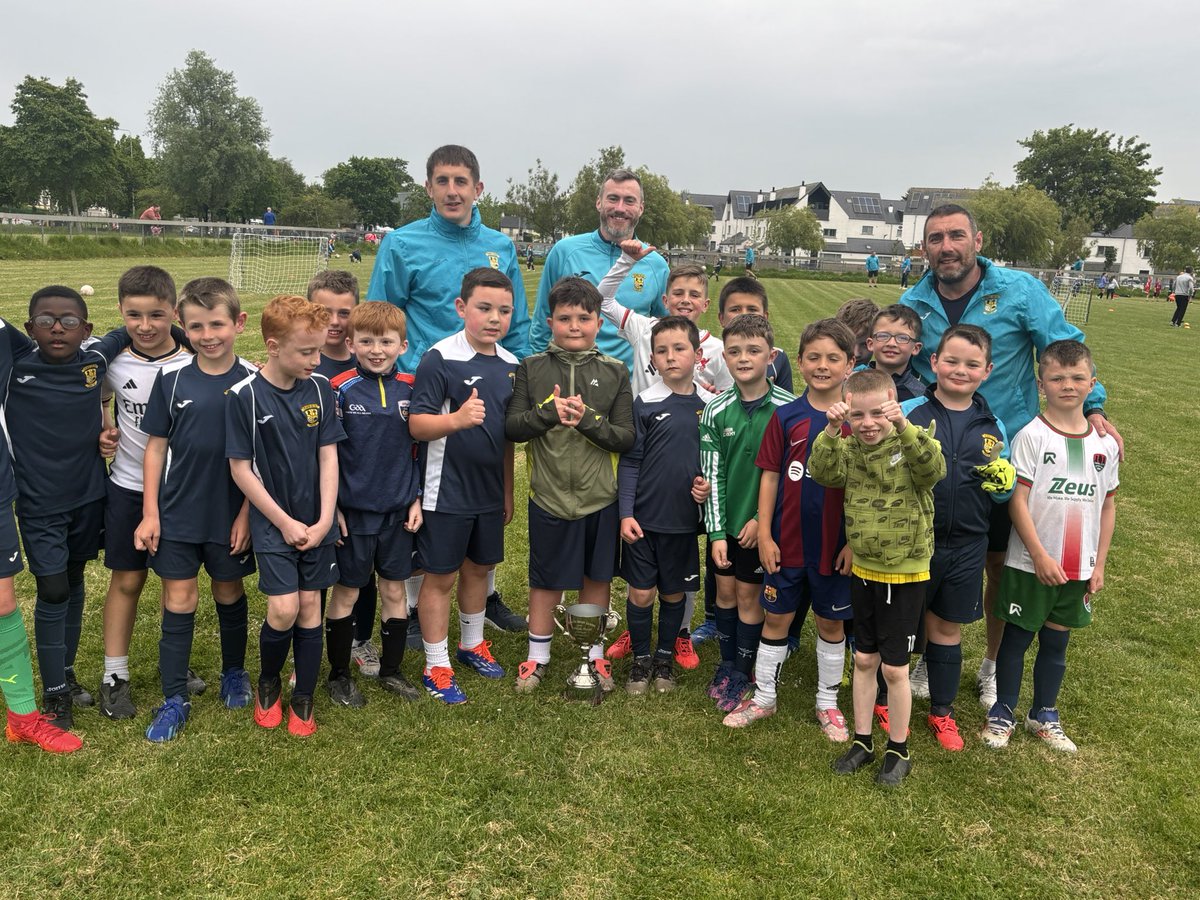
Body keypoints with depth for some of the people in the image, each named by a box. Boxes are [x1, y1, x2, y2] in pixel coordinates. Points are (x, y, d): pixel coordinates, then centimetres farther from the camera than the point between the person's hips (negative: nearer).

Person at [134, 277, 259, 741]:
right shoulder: (171, 378, -4)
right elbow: (155, 447, 1)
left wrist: (247, 514, -6)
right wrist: (149, 512, -1)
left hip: (232, 514, -1)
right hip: (177, 512, 1)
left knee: (230, 594, 15)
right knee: (178, 602, 6)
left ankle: (234, 673, 37)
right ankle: (174, 699, 18)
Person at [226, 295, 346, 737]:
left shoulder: (319, 387, -4)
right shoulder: (245, 395, -13)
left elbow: (328, 455, -1)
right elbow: (240, 468, -9)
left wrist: (325, 519, -8)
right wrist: (284, 522, -10)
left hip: (317, 523, 3)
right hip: (272, 523, -3)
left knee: (310, 606, 8)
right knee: (283, 610, -9)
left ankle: (304, 698, 23)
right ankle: (267, 682, 21)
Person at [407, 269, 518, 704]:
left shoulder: (511, 365, 4)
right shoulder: (440, 358, -15)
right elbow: (417, 424, -20)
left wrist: (508, 491, 16)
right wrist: (456, 419, -38)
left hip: (489, 491, 6)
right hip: (447, 492, -6)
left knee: (479, 567, 19)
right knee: (441, 576, 5)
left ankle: (472, 643, 40)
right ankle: (436, 667, 19)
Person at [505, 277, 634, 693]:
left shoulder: (615, 371, 0)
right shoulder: (532, 367, 0)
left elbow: (627, 437, -4)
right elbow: (511, 426, -5)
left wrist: (587, 420, -21)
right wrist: (548, 413, -22)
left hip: (601, 498, 1)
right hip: (549, 497, -1)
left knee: (596, 578, 14)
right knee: (546, 581, 11)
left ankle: (594, 655, 32)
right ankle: (537, 657, 30)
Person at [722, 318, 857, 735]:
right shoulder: (786, 416, -3)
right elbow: (770, 477, 0)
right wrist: (765, 535, -4)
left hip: (836, 543, 0)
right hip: (787, 540, 1)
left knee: (832, 622, 14)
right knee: (776, 618, 12)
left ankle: (827, 702, 31)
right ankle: (763, 697, 28)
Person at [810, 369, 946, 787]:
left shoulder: (910, 446, -14)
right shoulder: (849, 447, -1)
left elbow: (934, 469, -34)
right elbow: (822, 473, -17)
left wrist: (904, 427, -46)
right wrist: (831, 431, -32)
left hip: (905, 573, -4)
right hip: (863, 570, 5)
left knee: (894, 668, 6)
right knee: (864, 659, 16)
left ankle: (898, 752, 25)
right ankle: (862, 742, 32)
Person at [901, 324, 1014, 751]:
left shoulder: (992, 426, 4)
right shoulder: (908, 412, -7)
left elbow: (1005, 492, 11)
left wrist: (1004, 480, -11)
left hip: (967, 547, 3)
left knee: (949, 628, 16)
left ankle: (942, 711, 34)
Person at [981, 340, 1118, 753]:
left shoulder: (1105, 443, 3)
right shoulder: (1032, 435, -10)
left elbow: (1107, 505, 9)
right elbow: (1017, 499, -13)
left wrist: (1099, 565, 5)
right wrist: (1041, 556, -17)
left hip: (1079, 568, 4)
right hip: (1031, 564, -4)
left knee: (1056, 641, 16)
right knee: (1017, 637, 8)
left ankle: (1044, 715, 33)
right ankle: (1002, 713, 25)